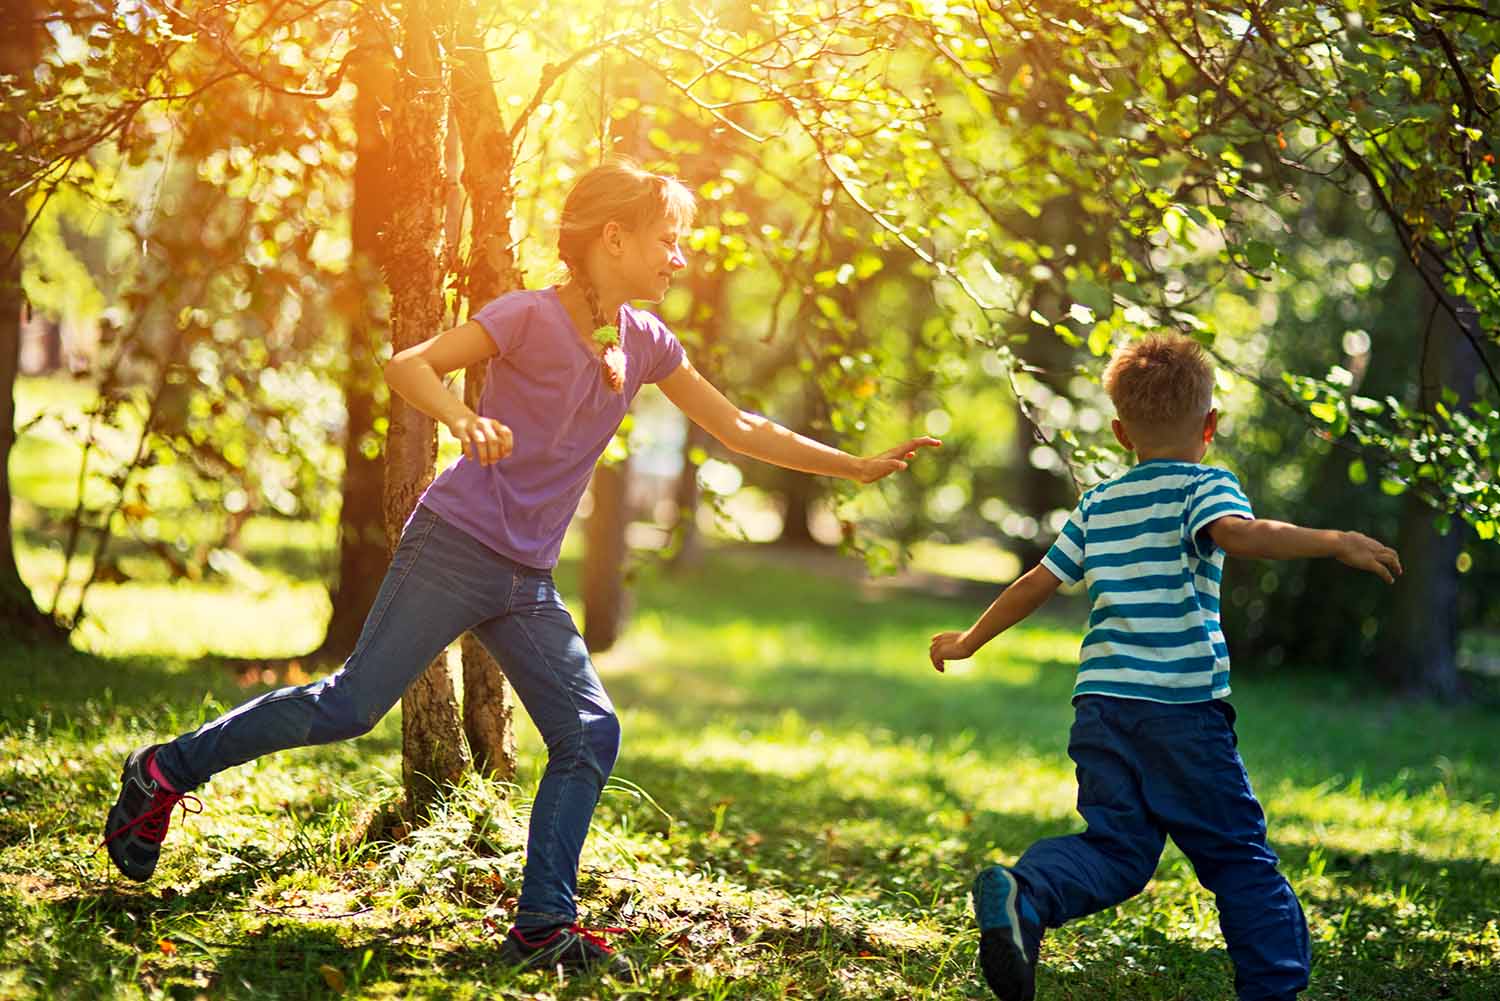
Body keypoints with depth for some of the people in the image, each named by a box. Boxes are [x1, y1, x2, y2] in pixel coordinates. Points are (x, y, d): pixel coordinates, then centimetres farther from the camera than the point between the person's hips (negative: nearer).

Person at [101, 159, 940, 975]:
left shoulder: (645, 344, 9)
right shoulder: (532, 317, -11)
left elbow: (739, 429, 17)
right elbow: (408, 366, -17)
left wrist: (859, 467, 15)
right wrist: (462, 417, -38)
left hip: (528, 583, 7)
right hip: (455, 548, -7)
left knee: (591, 737, -3)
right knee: (352, 706, -8)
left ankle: (544, 925, 2)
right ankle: (168, 771, 8)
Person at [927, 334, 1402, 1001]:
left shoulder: (1097, 506, 17)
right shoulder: (1205, 487, 0)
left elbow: (1038, 583, 21)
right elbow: (1238, 533, -22)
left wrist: (969, 641, 33)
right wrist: (1335, 541, -26)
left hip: (1101, 702, 5)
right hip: (1183, 704, -5)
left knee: (1116, 849, 7)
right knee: (1238, 856, 5)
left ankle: (1022, 895, -19)